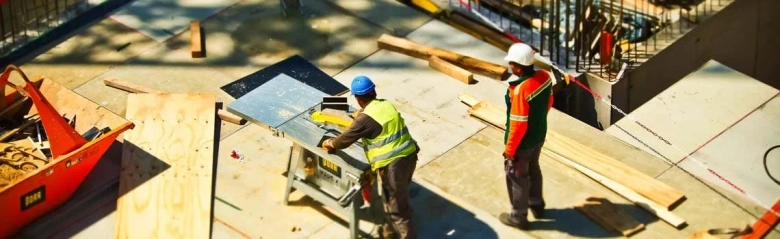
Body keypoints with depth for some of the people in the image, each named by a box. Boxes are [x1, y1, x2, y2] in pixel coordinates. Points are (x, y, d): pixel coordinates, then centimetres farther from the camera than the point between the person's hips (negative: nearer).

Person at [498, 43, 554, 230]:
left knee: (517, 177, 14)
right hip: (539, 136, 8)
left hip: (522, 143, -8)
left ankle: (518, 217, 31)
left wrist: (509, 149, -15)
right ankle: (537, 206, 48)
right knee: (533, 170, 29)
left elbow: (518, 124, -28)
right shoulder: (544, 76, -11)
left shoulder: (520, 90, -35)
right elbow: (549, 103, 6)